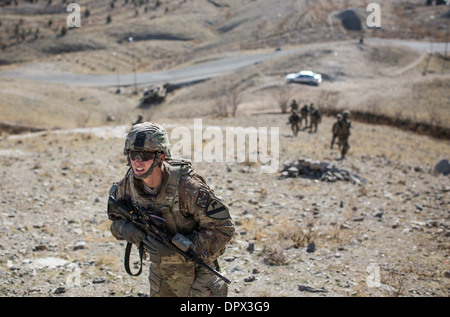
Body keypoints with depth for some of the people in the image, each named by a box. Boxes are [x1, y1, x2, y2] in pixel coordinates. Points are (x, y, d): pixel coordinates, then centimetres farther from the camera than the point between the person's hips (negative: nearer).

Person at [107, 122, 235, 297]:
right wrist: (125, 229, -20)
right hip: (159, 270, 5)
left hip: (194, 274, -5)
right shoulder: (128, 184, -12)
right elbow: (116, 218, 6)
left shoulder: (186, 186, -29)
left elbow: (224, 229, -26)